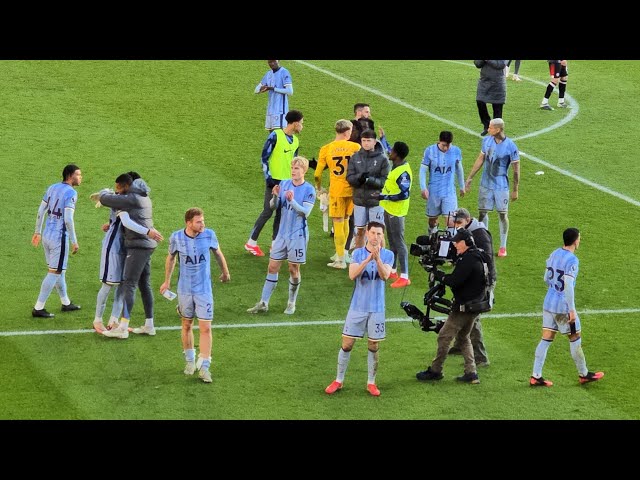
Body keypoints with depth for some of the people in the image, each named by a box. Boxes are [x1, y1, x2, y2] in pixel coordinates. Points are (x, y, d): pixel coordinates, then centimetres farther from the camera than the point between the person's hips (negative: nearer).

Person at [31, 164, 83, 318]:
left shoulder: (52, 188, 9)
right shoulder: (71, 193, -14)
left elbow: (41, 211, 12)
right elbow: (68, 219, -21)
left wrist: (37, 232, 21)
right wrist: (74, 241, -15)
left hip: (46, 236, 8)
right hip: (59, 238, -8)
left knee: (58, 270, 19)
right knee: (55, 273, -1)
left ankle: (66, 303, 32)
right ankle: (38, 308, -2)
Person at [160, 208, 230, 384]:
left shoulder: (209, 235, -10)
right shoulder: (176, 237, -10)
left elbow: (218, 253, 10)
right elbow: (171, 257, 10)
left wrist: (225, 272, 24)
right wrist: (167, 280, 17)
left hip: (204, 289, -1)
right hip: (185, 289, 1)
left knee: (205, 328, -6)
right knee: (187, 325, 12)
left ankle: (204, 367, -1)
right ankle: (190, 361, 30)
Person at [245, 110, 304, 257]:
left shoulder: (295, 141, 11)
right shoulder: (275, 136, -11)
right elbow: (264, 156, -9)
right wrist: (268, 177, -14)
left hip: (287, 182, 7)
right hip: (274, 180, -7)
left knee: (281, 213, 7)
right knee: (268, 211, -7)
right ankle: (251, 242, 2)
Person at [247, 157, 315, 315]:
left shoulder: (309, 190, -9)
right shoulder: (284, 184, 4)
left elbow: (305, 212, -16)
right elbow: (273, 206, 4)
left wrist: (292, 200, -29)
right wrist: (275, 196, -17)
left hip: (298, 235, -4)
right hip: (282, 233, 4)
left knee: (294, 269, 4)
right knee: (273, 267, 4)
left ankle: (291, 303, 20)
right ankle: (263, 303, 9)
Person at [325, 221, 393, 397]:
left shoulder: (388, 255, -1)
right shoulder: (358, 253, 0)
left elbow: (385, 275, -17)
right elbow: (352, 274, -15)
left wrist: (377, 258, -33)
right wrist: (368, 259, -28)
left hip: (377, 308, 0)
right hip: (357, 306, 0)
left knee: (374, 346, 6)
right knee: (347, 344, 2)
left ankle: (371, 382, 19)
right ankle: (339, 380, 13)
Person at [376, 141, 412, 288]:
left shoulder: (403, 173, -23)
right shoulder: (396, 167, 5)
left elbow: (404, 195, -26)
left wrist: (384, 197, -26)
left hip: (396, 212, -10)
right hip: (388, 209, 10)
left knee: (399, 243, -7)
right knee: (392, 241, 19)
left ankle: (404, 277, -5)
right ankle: (392, 271, 31)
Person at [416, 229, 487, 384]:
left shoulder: (468, 259, -21)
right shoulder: (476, 257, 12)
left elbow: (454, 281, -25)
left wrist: (439, 275, -12)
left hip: (464, 306, -10)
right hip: (475, 305, 10)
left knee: (444, 337, -1)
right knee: (463, 338, 20)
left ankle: (435, 371, 6)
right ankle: (471, 373, 14)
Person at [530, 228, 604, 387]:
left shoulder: (554, 254, 6)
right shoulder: (572, 260, -18)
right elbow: (568, 286, -22)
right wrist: (572, 310, -19)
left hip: (548, 304, 7)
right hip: (563, 307, -7)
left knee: (546, 339, 8)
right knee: (575, 339, 9)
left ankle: (535, 377, 5)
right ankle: (583, 374, 23)